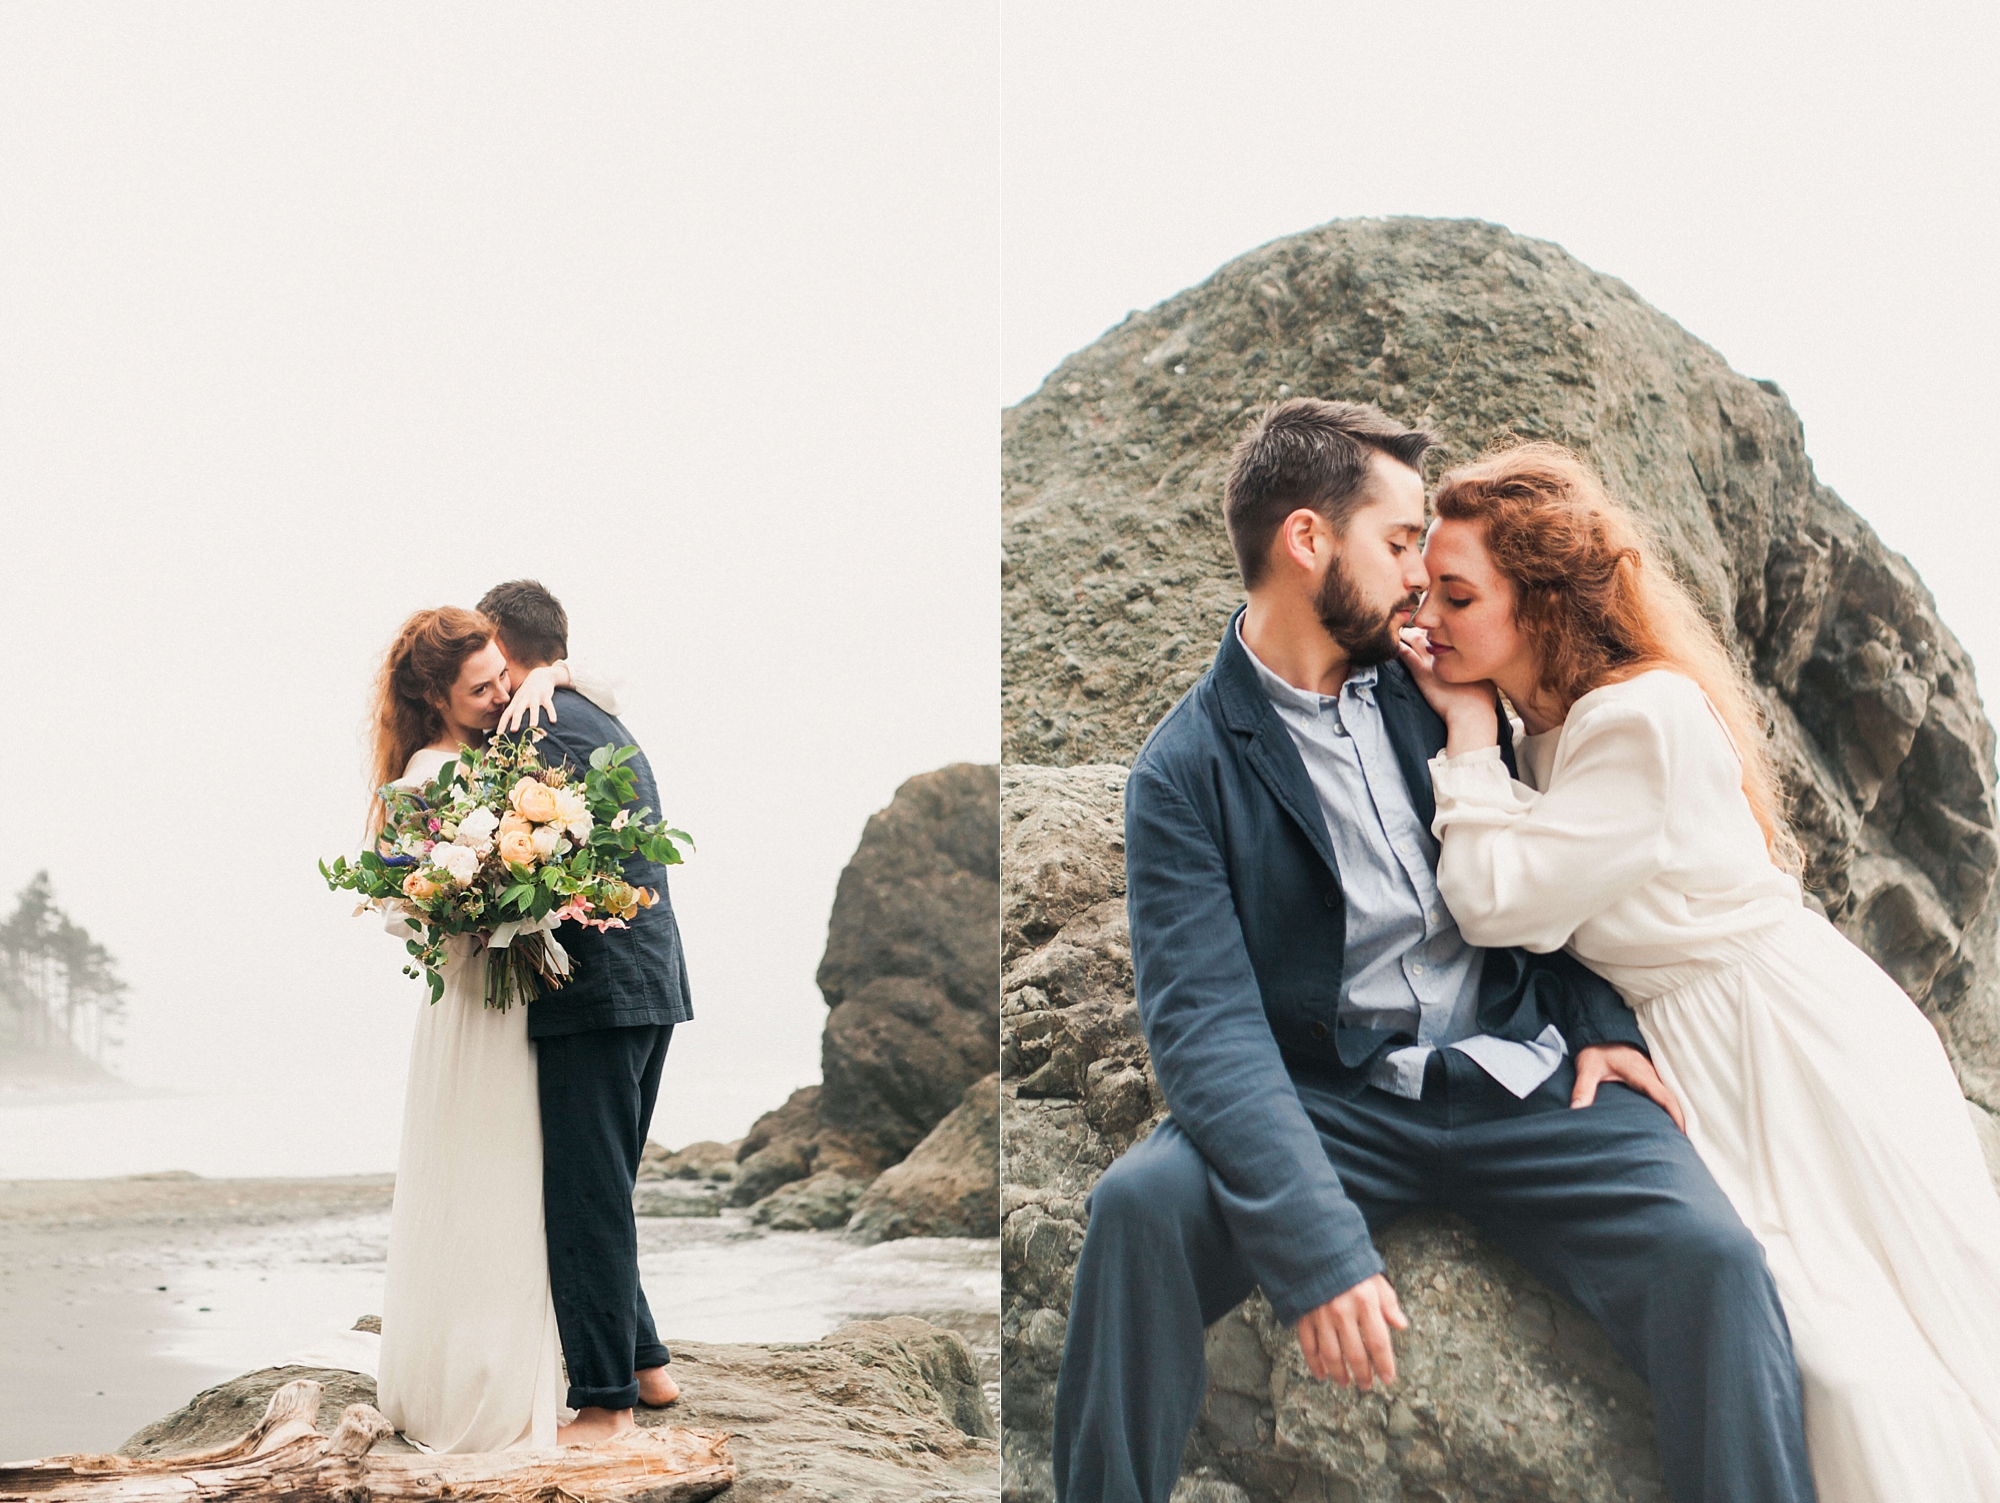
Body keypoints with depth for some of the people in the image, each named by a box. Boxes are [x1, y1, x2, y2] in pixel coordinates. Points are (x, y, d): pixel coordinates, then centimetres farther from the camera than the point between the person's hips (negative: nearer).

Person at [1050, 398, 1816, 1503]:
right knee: (1139, 1209, -29)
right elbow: (1207, 1020, -16)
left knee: (1710, 1257, -24)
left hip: (1522, 1078, 3)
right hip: (1335, 1100, -3)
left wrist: (1596, 1018, 2)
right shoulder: (1186, 771, -5)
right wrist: (1320, 1247, -29)